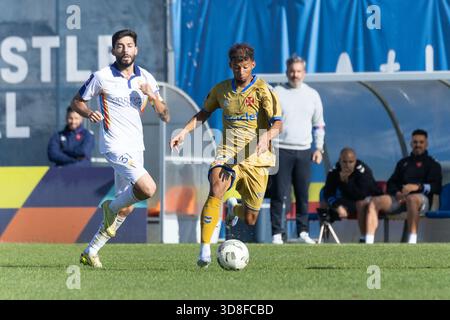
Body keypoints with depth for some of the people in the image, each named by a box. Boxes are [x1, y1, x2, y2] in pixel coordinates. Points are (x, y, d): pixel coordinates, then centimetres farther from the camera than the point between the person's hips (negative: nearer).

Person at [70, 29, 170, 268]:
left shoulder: (146, 79, 6)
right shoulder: (102, 77, -6)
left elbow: (165, 116, 6)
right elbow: (77, 101, 5)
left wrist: (153, 96, -13)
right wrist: (89, 114, -17)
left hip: (135, 148, 6)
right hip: (115, 145, -6)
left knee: (126, 208, 10)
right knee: (148, 189, -25)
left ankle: (91, 252, 23)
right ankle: (111, 208, 3)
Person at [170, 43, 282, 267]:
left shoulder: (262, 90, -6)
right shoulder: (221, 90, 7)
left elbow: (277, 124, -16)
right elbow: (204, 113, 25)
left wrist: (266, 137, -38)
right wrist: (184, 132, 12)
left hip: (256, 159, -1)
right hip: (228, 154, 1)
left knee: (250, 220, 7)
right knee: (216, 190, -32)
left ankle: (236, 210, 48)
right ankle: (205, 250, -33)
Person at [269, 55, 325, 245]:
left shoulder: (312, 95, 11)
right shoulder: (277, 93, 2)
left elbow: (319, 124, 17)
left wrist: (319, 147, 8)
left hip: (304, 151, 3)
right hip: (281, 150, -3)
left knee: (303, 195, 3)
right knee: (279, 195, -6)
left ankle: (303, 232, 10)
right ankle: (276, 234, -5)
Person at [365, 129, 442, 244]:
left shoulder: (433, 164, 17)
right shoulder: (403, 163, 30)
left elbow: (436, 187, 1)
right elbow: (391, 183, 23)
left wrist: (417, 187, -16)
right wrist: (397, 192, -1)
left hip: (422, 198, -5)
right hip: (399, 198, 5)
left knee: (412, 199, -43)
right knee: (375, 201, -22)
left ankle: (412, 242, -50)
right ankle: (368, 244, -33)